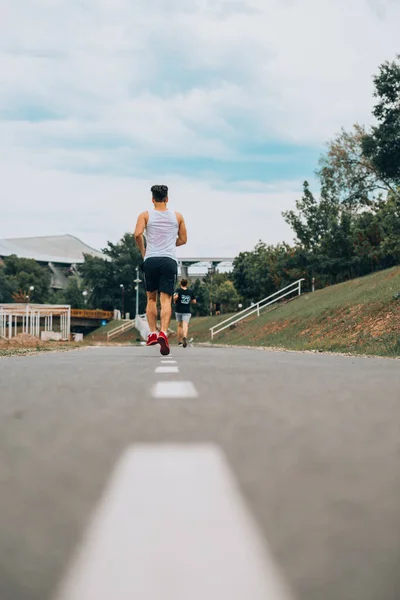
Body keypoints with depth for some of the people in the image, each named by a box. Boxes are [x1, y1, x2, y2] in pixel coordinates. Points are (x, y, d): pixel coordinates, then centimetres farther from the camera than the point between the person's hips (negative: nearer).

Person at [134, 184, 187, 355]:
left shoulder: (145, 215, 5)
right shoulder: (177, 216, 11)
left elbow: (137, 234, -10)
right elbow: (183, 240, 16)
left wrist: (143, 250, 6)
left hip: (150, 260, 0)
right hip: (169, 261, 0)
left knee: (151, 298, 16)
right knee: (166, 300, -6)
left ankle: (152, 333, 9)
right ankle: (163, 333, -27)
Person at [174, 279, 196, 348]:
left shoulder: (178, 290, -2)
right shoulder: (190, 292, 7)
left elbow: (175, 297, -21)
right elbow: (194, 301, 11)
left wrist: (175, 301, -1)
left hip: (178, 310, 0)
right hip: (187, 311, 0)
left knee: (180, 325, 16)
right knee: (185, 325, -13)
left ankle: (179, 341, 21)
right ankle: (185, 337, -41)